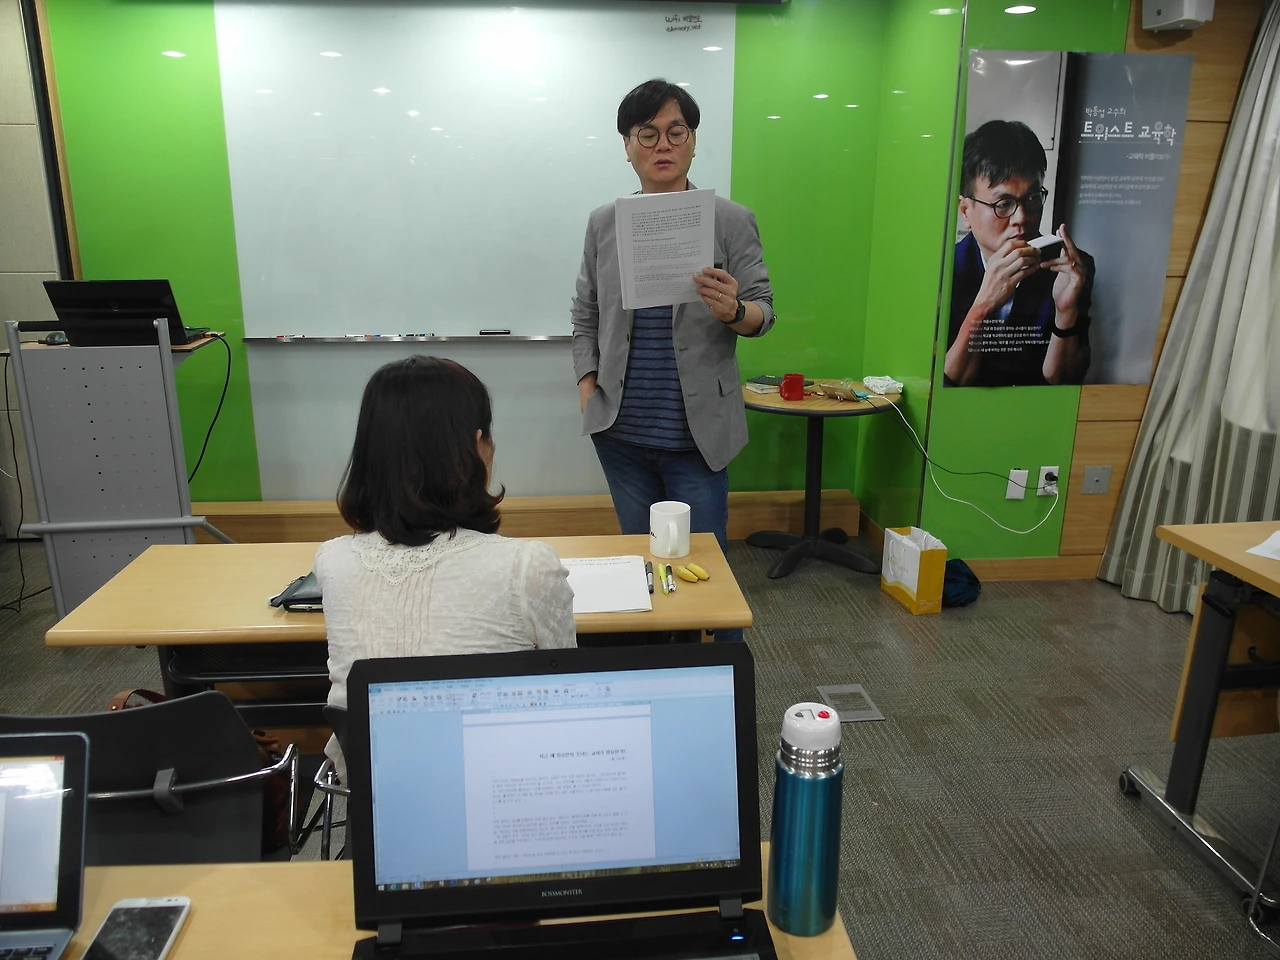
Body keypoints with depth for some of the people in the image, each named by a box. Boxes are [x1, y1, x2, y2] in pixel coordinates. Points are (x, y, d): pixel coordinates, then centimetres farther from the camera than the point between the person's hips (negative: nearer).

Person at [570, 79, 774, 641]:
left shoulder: (731, 221, -1)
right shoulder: (603, 223, 7)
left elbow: (763, 311, -2)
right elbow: (585, 315, 12)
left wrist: (734, 311, -25)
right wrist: (588, 388, 2)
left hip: (696, 435, -3)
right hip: (621, 432, 3)